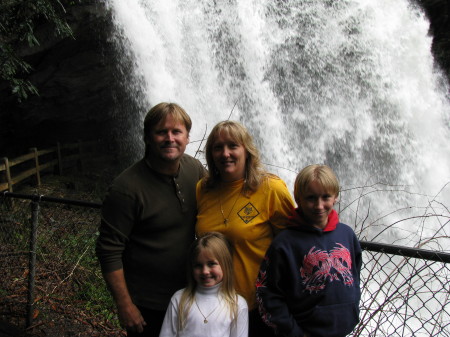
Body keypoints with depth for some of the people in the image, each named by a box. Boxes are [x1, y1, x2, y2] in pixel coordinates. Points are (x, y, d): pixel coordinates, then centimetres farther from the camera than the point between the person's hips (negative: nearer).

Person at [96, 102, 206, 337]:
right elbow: (109, 251, -17)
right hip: (146, 304, -5)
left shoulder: (196, 169, -6)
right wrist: (124, 305, -14)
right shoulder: (126, 188, -22)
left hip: (188, 291, 5)